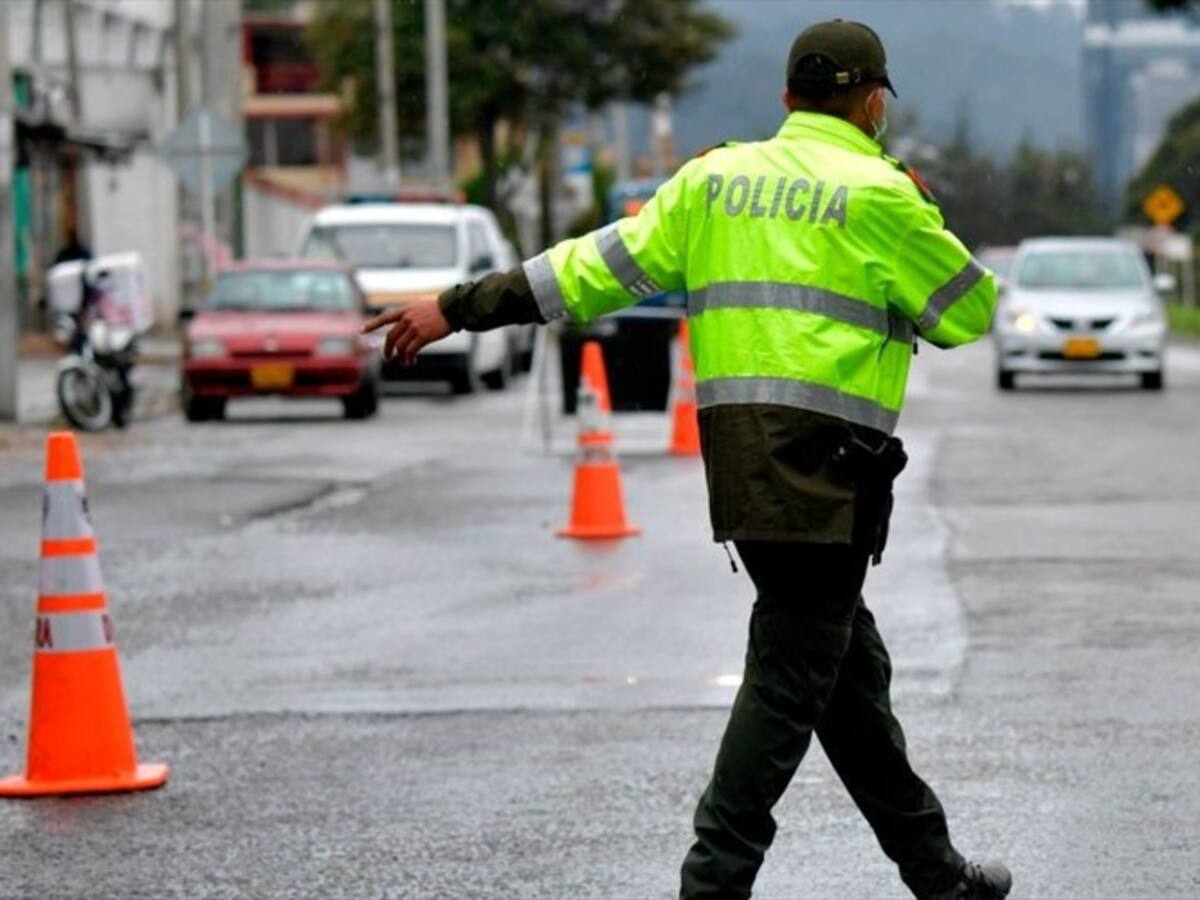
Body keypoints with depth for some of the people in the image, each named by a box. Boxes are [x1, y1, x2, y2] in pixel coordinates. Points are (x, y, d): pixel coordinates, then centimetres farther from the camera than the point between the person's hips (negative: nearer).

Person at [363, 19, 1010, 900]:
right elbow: (969, 312, 2)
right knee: (789, 678, -4)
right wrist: (922, 221, 18)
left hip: (736, 454, 7)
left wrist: (462, 308, 12)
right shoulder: (878, 195, -6)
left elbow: (599, 265, 8)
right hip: (824, 461, -7)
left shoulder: (717, 177, 11)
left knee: (850, 666, 14)